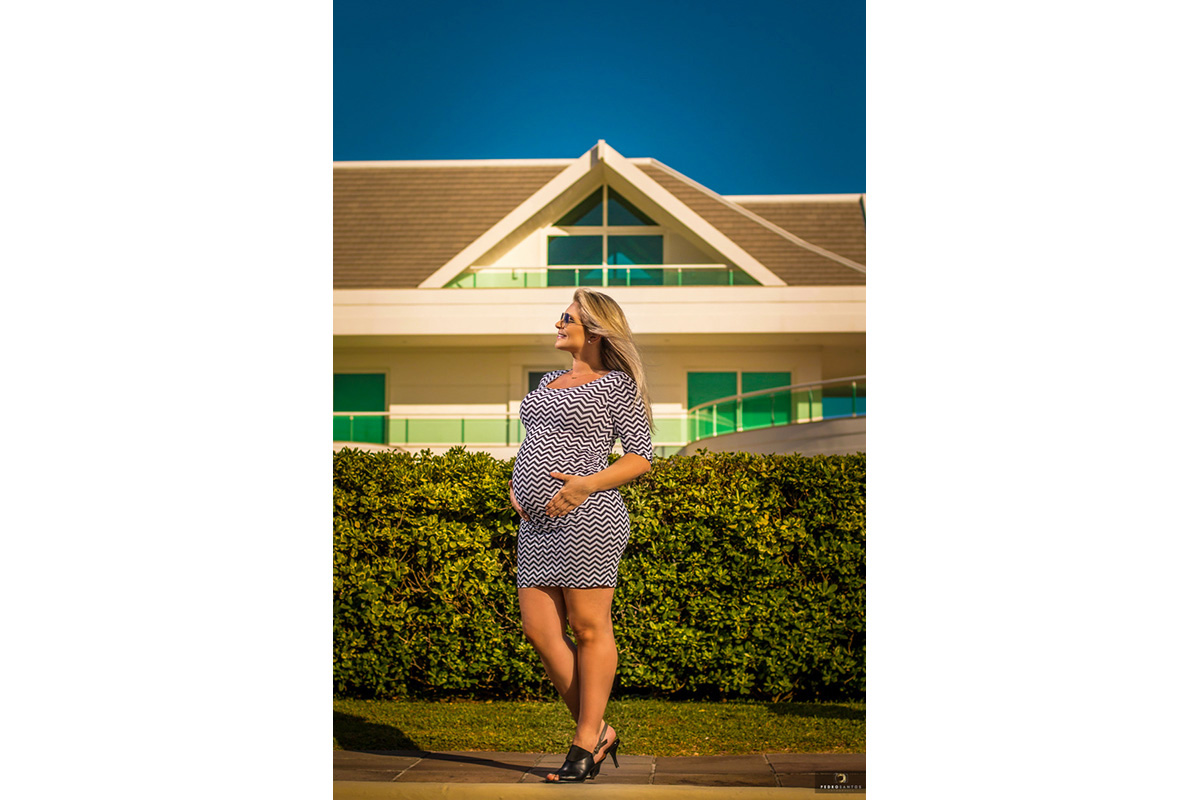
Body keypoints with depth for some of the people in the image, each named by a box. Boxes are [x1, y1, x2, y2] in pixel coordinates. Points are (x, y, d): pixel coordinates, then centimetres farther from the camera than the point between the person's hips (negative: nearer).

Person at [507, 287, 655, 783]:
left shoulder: (616, 385, 0)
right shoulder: (549, 382, 22)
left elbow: (642, 457, -5)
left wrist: (587, 485, -17)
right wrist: (516, 479, 12)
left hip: (586, 518, -8)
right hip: (538, 523, 8)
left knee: (589, 628, -3)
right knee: (539, 630, 3)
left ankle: (586, 741, 6)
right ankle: (599, 731, 13)